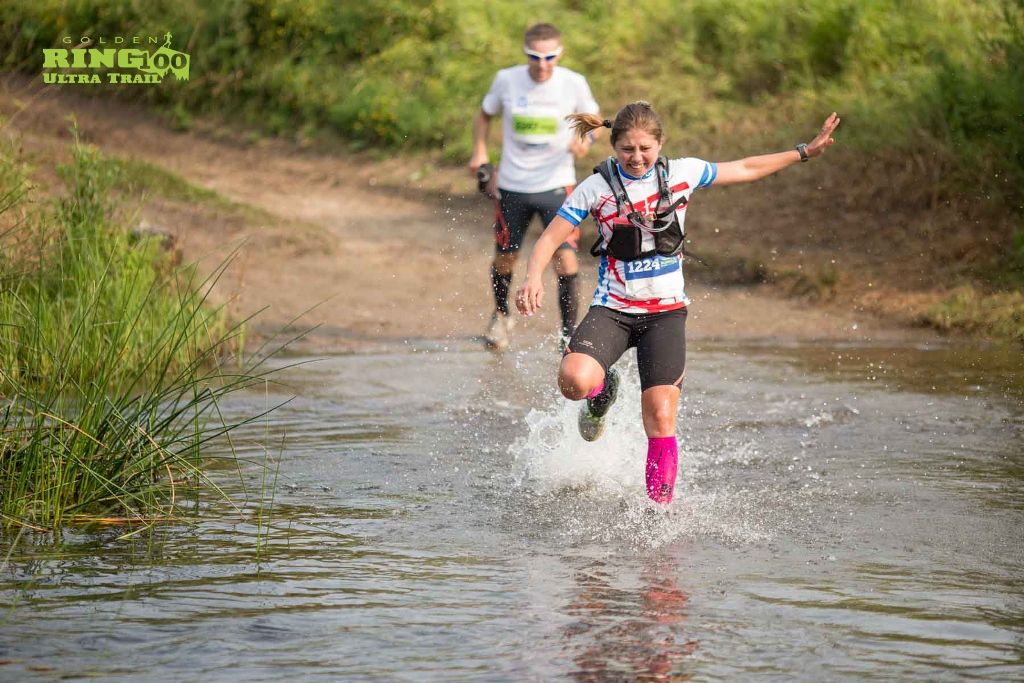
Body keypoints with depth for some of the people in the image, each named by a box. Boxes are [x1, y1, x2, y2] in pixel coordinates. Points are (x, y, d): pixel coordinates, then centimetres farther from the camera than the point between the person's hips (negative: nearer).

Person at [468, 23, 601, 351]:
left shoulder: (573, 84, -9)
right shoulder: (506, 80, -7)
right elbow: (484, 115, 12)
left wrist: (586, 139, -15)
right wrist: (480, 152, -2)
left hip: (556, 185, -2)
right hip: (512, 185, 2)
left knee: (565, 257, -15)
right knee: (505, 256, 14)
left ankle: (569, 333, -4)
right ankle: (501, 316, 42)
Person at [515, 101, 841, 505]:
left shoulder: (682, 174, 1)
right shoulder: (596, 188, -5)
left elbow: (746, 170, 14)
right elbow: (550, 239, -5)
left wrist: (805, 153, 13)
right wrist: (533, 278, -24)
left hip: (665, 312, 1)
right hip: (612, 309, -1)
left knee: (660, 418, -9)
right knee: (574, 381, -27)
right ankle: (603, 390, 10)